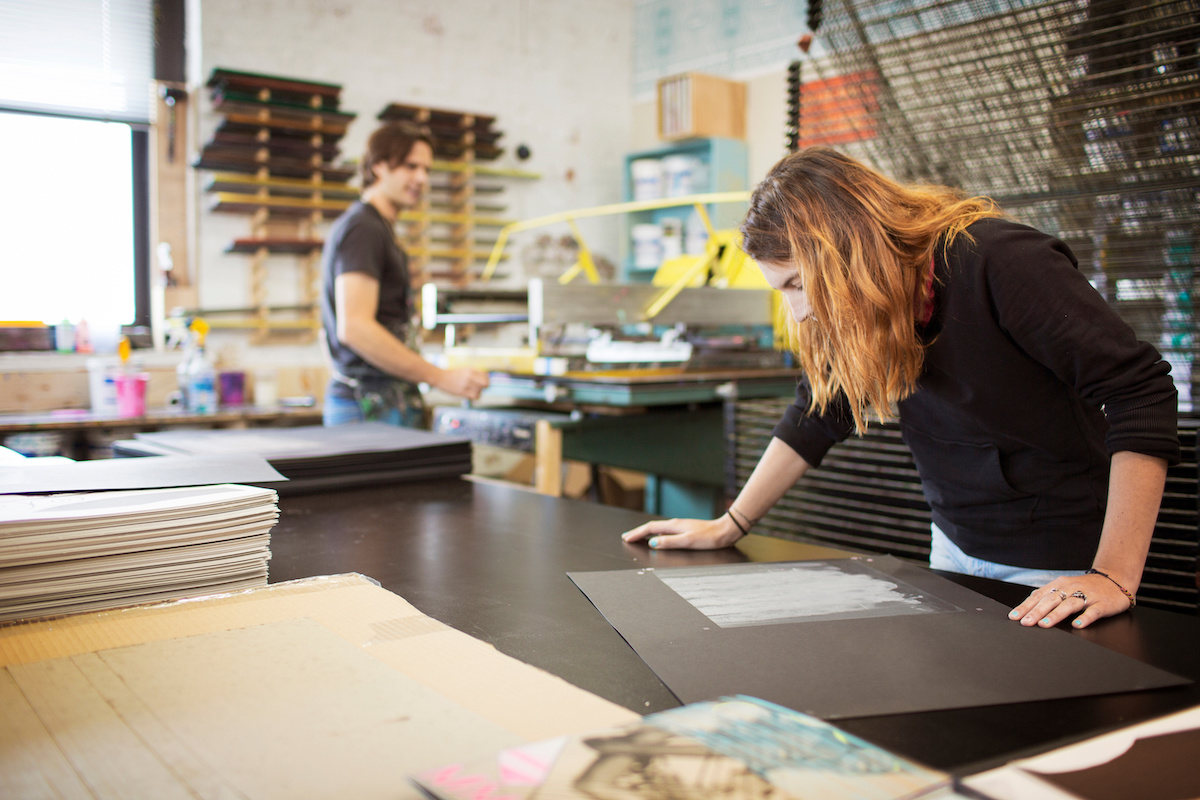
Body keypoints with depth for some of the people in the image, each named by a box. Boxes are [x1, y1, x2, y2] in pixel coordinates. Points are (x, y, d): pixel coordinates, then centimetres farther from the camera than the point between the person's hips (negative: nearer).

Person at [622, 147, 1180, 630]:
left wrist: (1114, 578, -30)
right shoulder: (847, 312, -5)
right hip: (956, 549, 6)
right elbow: (815, 418, 7)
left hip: (1062, 567, -6)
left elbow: (1142, 392, -27)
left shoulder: (998, 262, -26)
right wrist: (730, 527, 6)